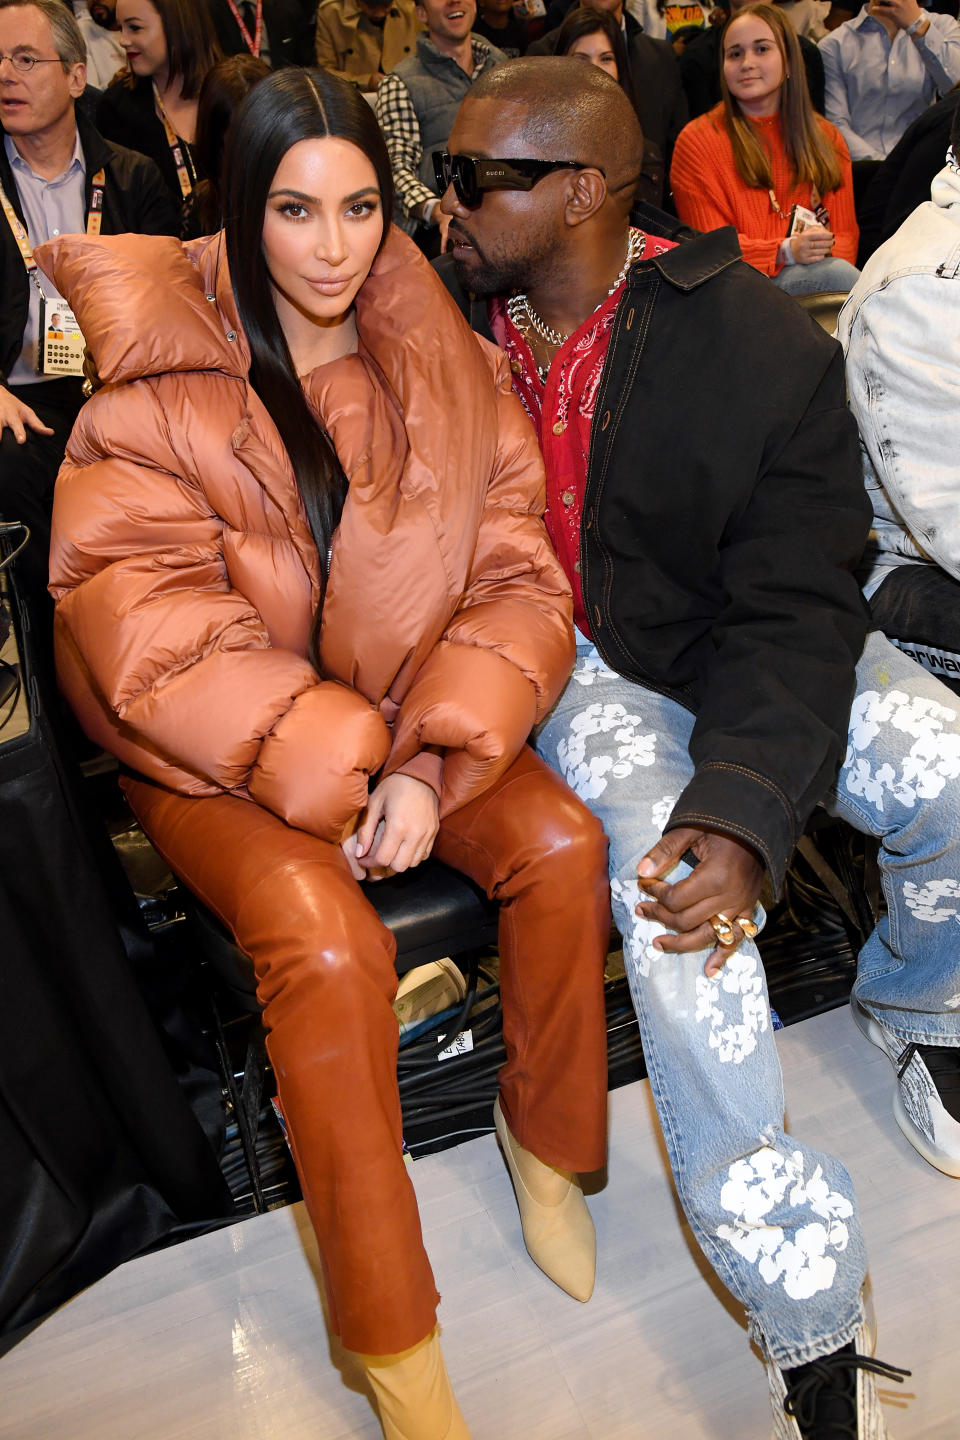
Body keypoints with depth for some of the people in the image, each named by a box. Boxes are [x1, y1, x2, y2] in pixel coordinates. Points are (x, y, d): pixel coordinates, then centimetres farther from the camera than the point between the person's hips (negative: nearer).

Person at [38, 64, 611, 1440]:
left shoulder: (446, 364, 1)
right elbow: (138, 612, -16)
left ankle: (544, 1137, 9)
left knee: (564, 845, -21)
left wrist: (429, 762, -19)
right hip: (219, 746, -3)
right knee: (327, 941, -27)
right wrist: (321, 767, -22)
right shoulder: (159, 378, -8)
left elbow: (512, 576, -4)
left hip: (411, 712, 4)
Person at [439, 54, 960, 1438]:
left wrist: (744, 805, -32)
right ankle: (805, 1304, -12)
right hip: (570, 661, 0)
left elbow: (793, 612, -17)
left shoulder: (766, 345, -13)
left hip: (726, 640, 1)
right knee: (664, 863, -28)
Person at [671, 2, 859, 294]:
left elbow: (845, 230, 13)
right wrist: (786, 251, -16)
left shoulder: (826, 136, 19)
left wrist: (825, 247, -12)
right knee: (837, 274, -33)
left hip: (819, 265, 4)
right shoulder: (698, 139, 5)